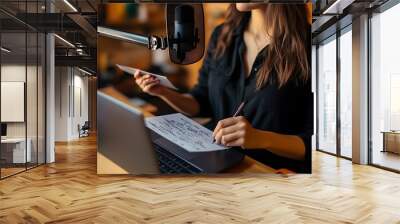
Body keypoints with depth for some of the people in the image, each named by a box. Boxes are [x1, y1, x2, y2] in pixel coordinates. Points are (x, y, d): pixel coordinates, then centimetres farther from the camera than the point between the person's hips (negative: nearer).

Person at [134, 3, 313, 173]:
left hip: (274, 169, -4)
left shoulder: (306, 46, -13)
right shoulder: (223, 34, 3)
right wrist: (163, 92, -6)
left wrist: (261, 138, -29)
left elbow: (314, 141, -12)